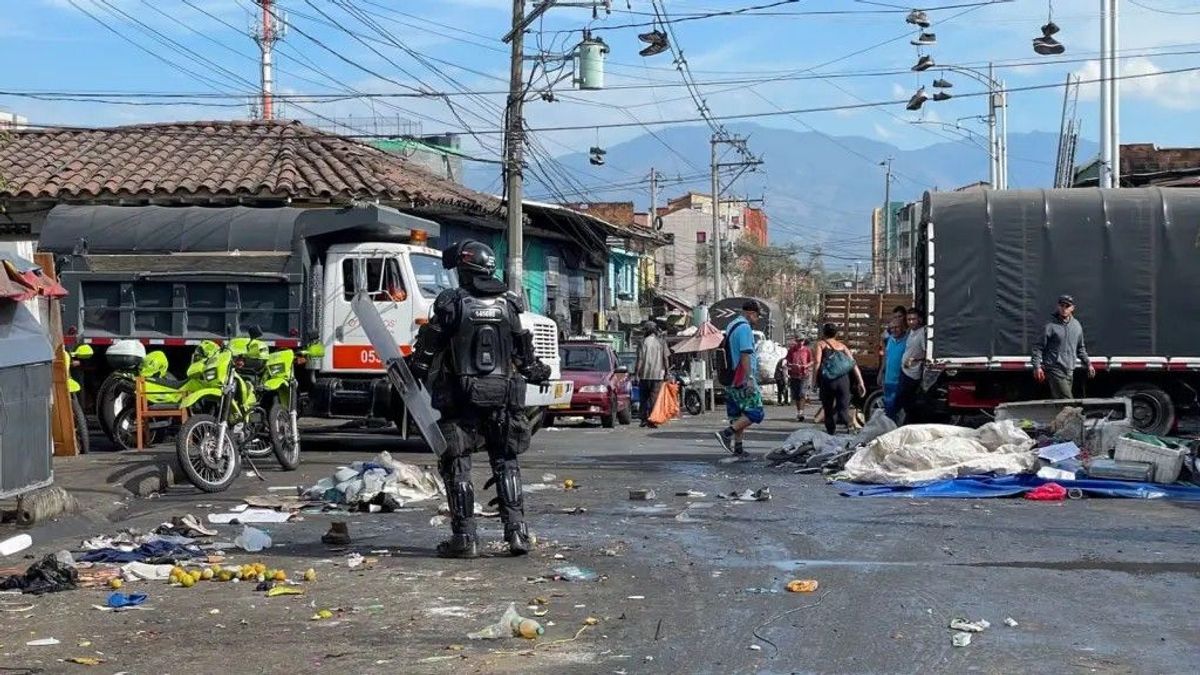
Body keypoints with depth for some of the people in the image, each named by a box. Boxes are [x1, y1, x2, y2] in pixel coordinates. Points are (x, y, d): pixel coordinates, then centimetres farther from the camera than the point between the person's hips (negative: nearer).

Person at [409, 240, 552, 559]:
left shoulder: (452, 302, -7)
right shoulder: (508, 304, 5)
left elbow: (428, 348, -4)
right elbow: (523, 351, 13)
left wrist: (412, 370, 13)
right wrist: (536, 371, 31)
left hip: (461, 397, -4)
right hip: (502, 397, 4)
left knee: (457, 466, 4)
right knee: (506, 464, 12)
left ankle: (464, 536, 1)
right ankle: (516, 530, 5)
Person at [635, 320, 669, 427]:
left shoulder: (644, 342, -3)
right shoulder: (662, 342, 4)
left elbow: (640, 359, -5)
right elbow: (665, 359, 3)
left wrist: (636, 373, -2)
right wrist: (666, 372, 10)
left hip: (645, 374, -1)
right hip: (658, 374, 1)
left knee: (643, 398, 9)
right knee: (654, 398, 2)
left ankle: (644, 418, 7)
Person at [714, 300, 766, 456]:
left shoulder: (731, 326, 17)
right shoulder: (745, 328, -13)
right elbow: (745, 355, -21)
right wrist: (749, 379, -23)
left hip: (730, 379, 10)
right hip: (743, 379, -10)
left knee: (737, 415, 13)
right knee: (755, 413, -8)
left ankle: (737, 447, 12)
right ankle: (726, 433, -17)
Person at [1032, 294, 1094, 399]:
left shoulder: (1077, 325, 11)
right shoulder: (1051, 325, -8)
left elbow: (1080, 348, 23)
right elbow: (1039, 347, -6)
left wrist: (1088, 363, 18)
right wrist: (1037, 366, -14)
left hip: (1070, 371, 6)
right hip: (1055, 370, -6)